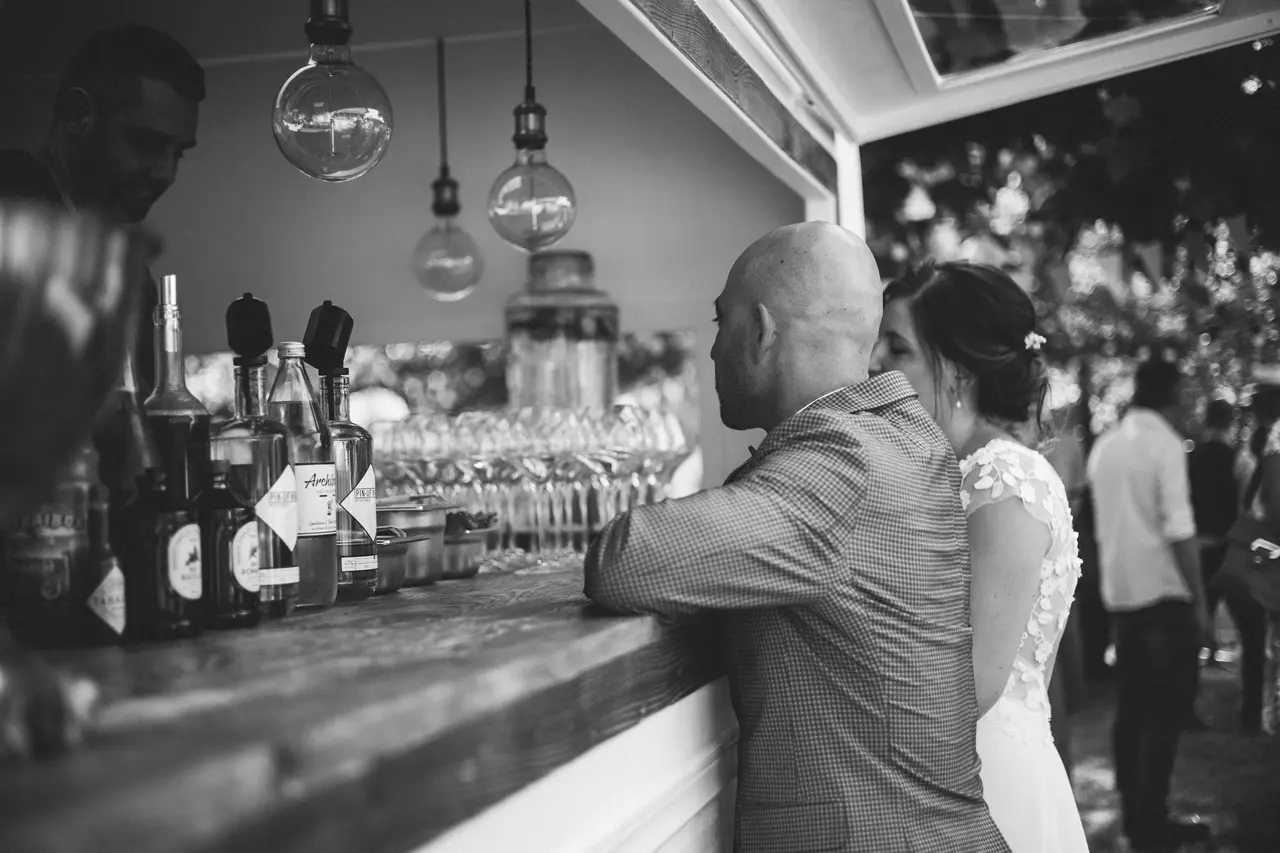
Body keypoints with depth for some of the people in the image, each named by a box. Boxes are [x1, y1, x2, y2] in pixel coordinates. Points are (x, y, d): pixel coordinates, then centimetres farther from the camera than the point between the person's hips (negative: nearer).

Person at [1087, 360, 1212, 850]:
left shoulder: (1104, 446, 10)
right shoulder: (1165, 444, -11)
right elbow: (1179, 530, -16)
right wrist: (1200, 600, -12)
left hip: (1119, 590, 7)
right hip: (1164, 590, -7)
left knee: (1132, 704, 11)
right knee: (1168, 706, 0)